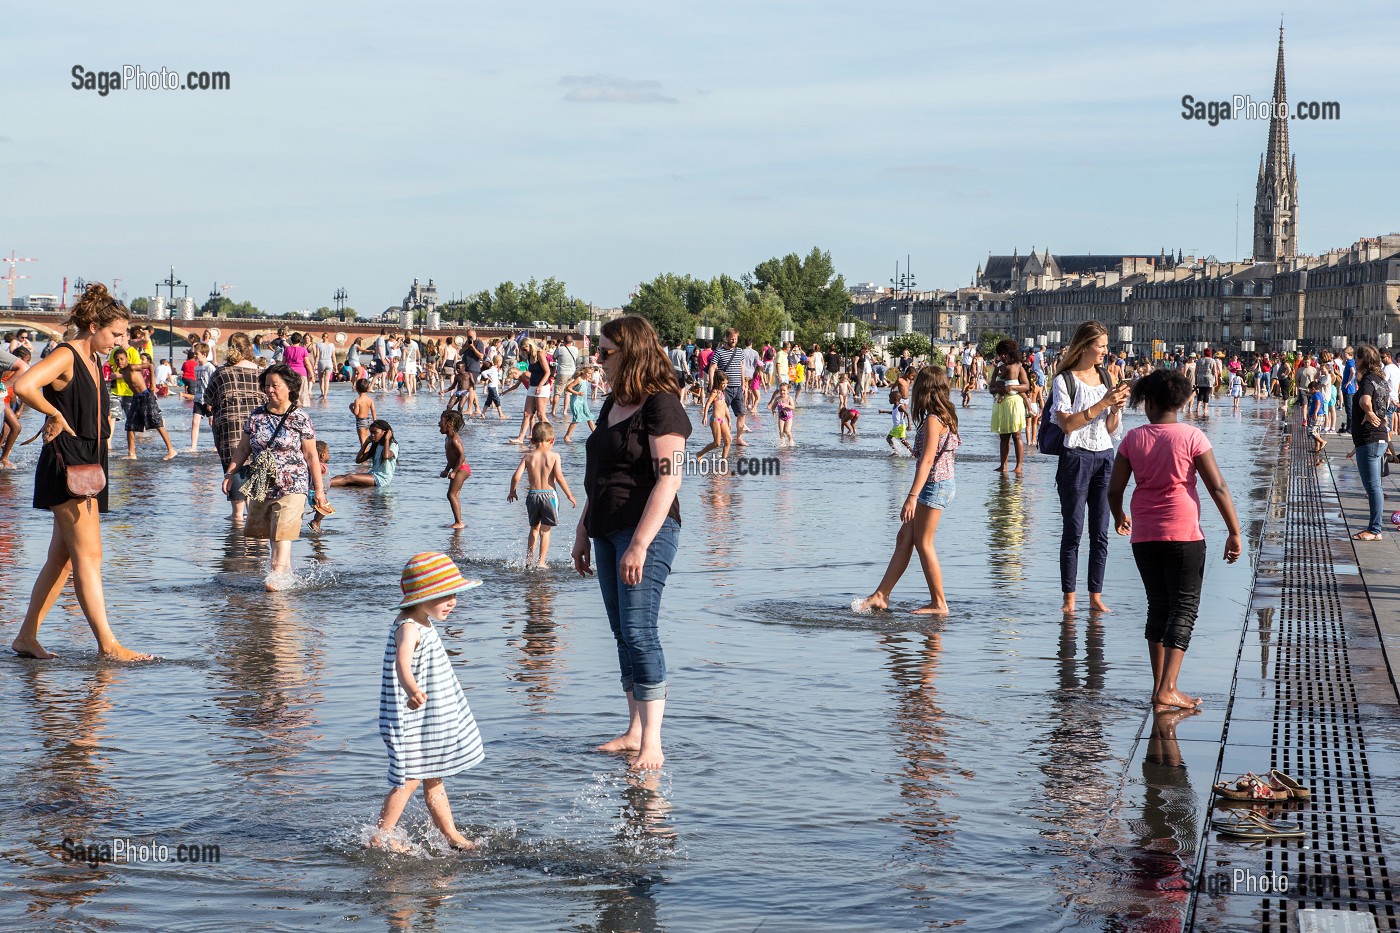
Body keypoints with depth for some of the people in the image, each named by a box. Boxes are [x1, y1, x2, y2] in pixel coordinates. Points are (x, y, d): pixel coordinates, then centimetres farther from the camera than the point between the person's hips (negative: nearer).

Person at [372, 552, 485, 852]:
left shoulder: (424, 625, 11)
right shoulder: (409, 628, -22)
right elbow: (402, 663, -43)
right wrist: (412, 691, -62)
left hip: (430, 721, 10)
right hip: (411, 722, -10)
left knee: (433, 779, 16)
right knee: (409, 779, -4)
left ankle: (451, 836, 23)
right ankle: (381, 836, 6)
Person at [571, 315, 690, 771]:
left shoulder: (661, 407, -11)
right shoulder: (612, 406, 16)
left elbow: (668, 480, -18)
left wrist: (640, 544, -23)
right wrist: (582, 532, 20)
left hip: (647, 531, -9)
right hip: (608, 531, 9)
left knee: (639, 631, -14)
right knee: (623, 634, 10)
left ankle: (652, 743, -13)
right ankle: (634, 731, 17)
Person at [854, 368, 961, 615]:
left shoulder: (933, 420, -16)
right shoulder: (944, 416, 12)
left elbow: (927, 460, -23)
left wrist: (912, 496, -27)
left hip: (934, 484, -10)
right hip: (942, 484, 10)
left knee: (923, 544, -3)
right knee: (904, 539, 10)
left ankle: (939, 604, 3)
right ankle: (881, 596, 12)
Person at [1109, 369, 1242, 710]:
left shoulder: (1133, 439, 1)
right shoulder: (1192, 436, -6)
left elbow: (1114, 490, 2)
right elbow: (1218, 487, -9)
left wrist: (1120, 517, 23)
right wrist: (1234, 532, -3)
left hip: (1144, 537, 3)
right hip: (1183, 534, -3)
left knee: (1158, 607, 13)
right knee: (1184, 608, 0)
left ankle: (1160, 687, 13)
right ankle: (1167, 690, -10)